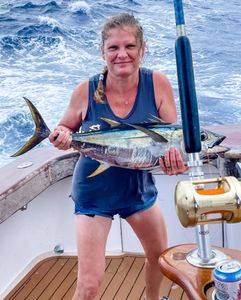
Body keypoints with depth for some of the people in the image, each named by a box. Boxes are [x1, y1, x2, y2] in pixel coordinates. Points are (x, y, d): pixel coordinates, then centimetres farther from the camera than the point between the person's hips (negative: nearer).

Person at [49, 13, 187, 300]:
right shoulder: (86, 90, -19)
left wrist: (173, 155, -36)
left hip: (139, 188, 3)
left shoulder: (158, 84, -16)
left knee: (159, 255, 25)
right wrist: (62, 136, -27)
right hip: (94, 193, -3)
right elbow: (66, 129, -3)